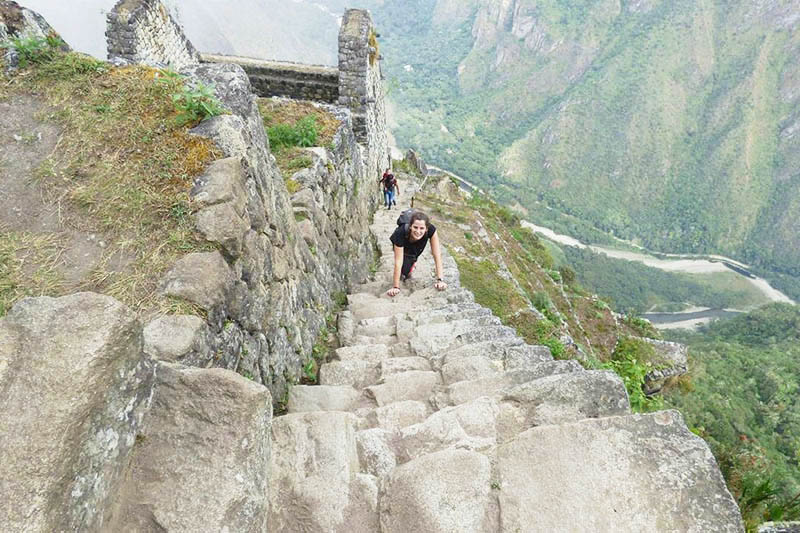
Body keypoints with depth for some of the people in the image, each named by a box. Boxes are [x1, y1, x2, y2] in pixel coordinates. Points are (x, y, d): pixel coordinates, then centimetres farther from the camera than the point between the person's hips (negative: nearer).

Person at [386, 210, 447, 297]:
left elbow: (437, 256, -34)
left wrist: (440, 280, -38)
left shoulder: (431, 230, -39)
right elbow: (398, 262, -40)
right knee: (405, 270, -16)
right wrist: (395, 287, -37)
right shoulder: (401, 233, -44)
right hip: (402, 246, -3)